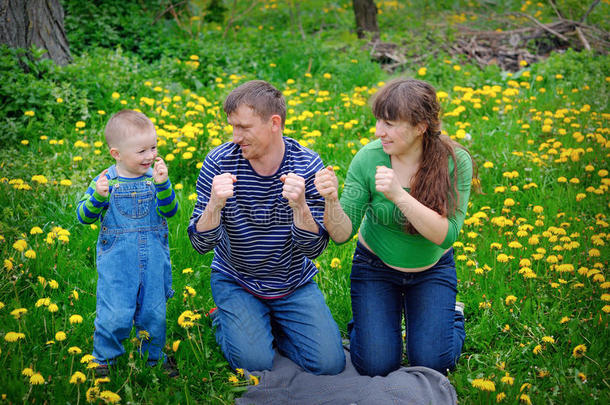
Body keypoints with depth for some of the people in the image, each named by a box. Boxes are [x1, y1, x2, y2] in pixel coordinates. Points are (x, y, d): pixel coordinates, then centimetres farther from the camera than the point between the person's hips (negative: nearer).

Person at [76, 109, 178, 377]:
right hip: (117, 262, -2)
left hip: (154, 262, 2)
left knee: (154, 313, 12)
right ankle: (104, 358, 21)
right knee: (115, 316, -3)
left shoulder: (154, 177, -1)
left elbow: (170, 211, -10)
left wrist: (162, 184, -25)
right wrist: (97, 197, -24)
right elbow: (84, 217, -5)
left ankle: (154, 355, 35)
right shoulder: (106, 181, -6)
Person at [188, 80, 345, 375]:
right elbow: (201, 243, -15)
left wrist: (299, 206, -35)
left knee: (329, 363, -11)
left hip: (294, 283, 2)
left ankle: (268, 324, 15)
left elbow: (314, 249, -16)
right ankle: (224, 321, 12)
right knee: (255, 362, -21)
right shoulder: (220, 162, -15)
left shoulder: (307, 165, -14)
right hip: (236, 281, -1)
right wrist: (215, 204, -35)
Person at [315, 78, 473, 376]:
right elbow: (343, 234, -19)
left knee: (431, 363, -11)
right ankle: (365, 318, 21)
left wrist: (399, 195, -40)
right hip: (376, 267, 0)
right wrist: (331, 201, -40)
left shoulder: (456, 161, -21)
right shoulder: (369, 158, -21)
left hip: (432, 269, 0)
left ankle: (449, 314, 21)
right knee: (376, 365, -10)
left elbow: (446, 235, -29)